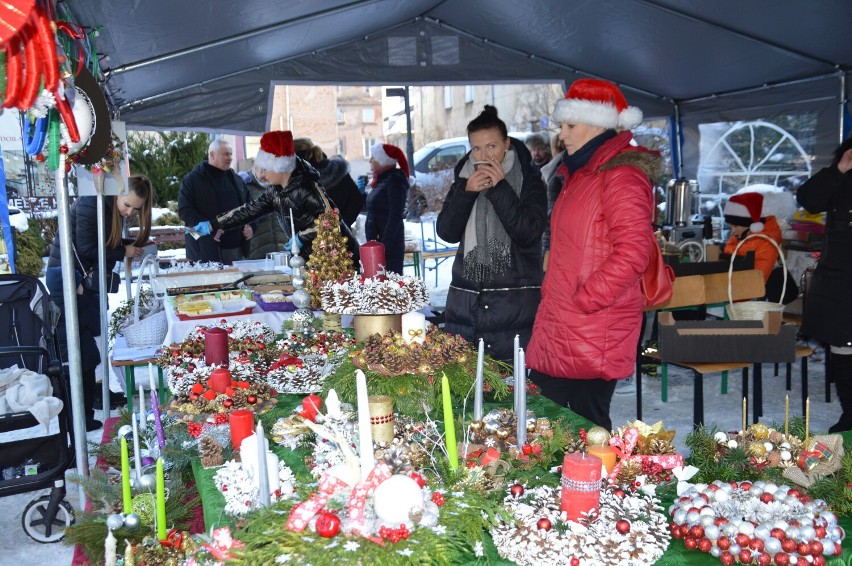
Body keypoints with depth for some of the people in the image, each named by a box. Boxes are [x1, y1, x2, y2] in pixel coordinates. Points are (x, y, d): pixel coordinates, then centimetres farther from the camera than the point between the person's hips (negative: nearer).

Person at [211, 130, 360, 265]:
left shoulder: (306, 187, -19)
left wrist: (302, 237, -20)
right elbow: (250, 210, 13)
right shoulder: (275, 191, 7)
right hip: (310, 259, 8)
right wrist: (213, 224, 12)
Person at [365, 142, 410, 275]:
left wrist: (385, 245, -21)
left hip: (390, 244, -9)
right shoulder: (382, 180, 16)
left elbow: (395, 216, -18)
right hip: (378, 243, 9)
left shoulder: (394, 180, -11)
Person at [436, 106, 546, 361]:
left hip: (515, 302, -3)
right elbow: (447, 233, 3)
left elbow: (529, 233, -12)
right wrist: (466, 192, -10)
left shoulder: (528, 180, 0)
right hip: (465, 300, 4)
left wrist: (500, 188, -14)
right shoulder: (465, 178, 11)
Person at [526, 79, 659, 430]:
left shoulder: (621, 176, -12)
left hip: (592, 338, -9)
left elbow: (633, 253, -22)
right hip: (558, 331, 9)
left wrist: (582, 300, -18)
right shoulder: (581, 173, 19)